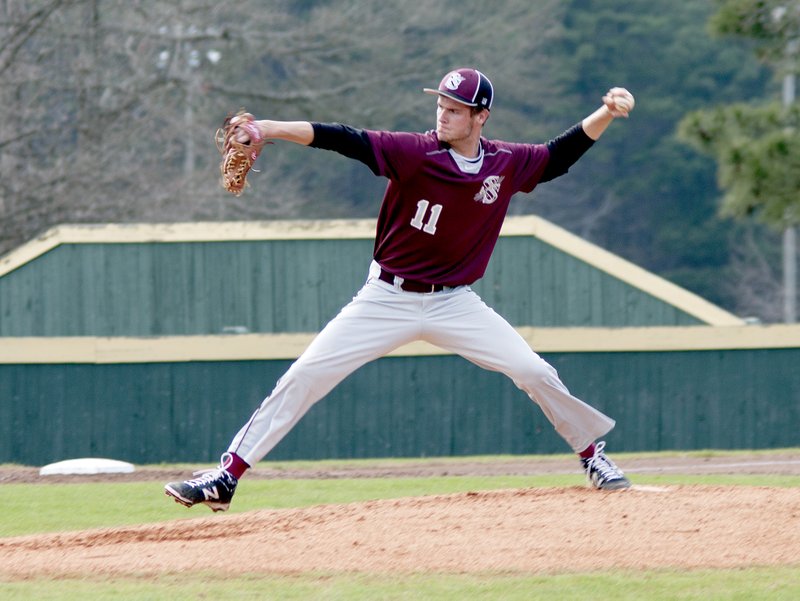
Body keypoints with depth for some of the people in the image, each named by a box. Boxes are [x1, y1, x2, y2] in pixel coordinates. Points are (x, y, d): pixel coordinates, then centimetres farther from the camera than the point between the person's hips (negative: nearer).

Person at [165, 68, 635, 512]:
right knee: (305, 376, -10)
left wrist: (606, 113, -3)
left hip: (455, 304, 2)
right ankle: (226, 477, -7)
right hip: (387, 300, -2)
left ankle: (591, 452, 19)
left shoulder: (507, 165, -3)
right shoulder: (415, 152, -14)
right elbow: (344, 140, -23)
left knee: (535, 373, -7)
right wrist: (269, 129, -33)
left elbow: (562, 154, 12)